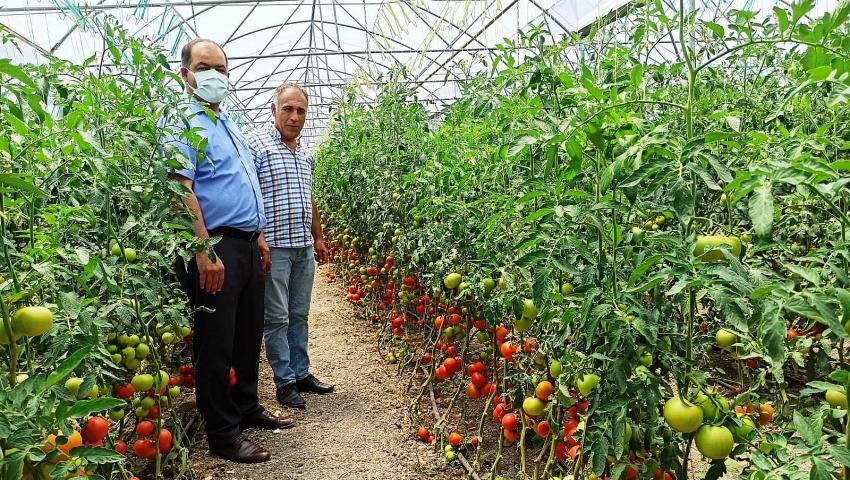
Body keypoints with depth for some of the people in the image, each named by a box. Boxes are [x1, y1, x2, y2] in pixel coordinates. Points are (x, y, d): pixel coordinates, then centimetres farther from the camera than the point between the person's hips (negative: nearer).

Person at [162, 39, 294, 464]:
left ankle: (247, 409, 33)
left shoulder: (228, 125, 20)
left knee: (248, 336, 17)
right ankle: (222, 435, 10)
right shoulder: (183, 122, -8)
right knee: (217, 343, -1)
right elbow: (181, 190, -19)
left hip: (246, 244, 9)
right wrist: (205, 252, -25)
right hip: (215, 248, -9)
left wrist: (258, 237, 21)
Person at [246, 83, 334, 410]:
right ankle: (285, 382, 12)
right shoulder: (256, 143, -8)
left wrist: (318, 237, 22)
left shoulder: (305, 154, 15)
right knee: (277, 318, 2)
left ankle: (302, 373, 25)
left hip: (304, 247, 7)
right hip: (273, 246, -7)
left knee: (299, 315, 14)